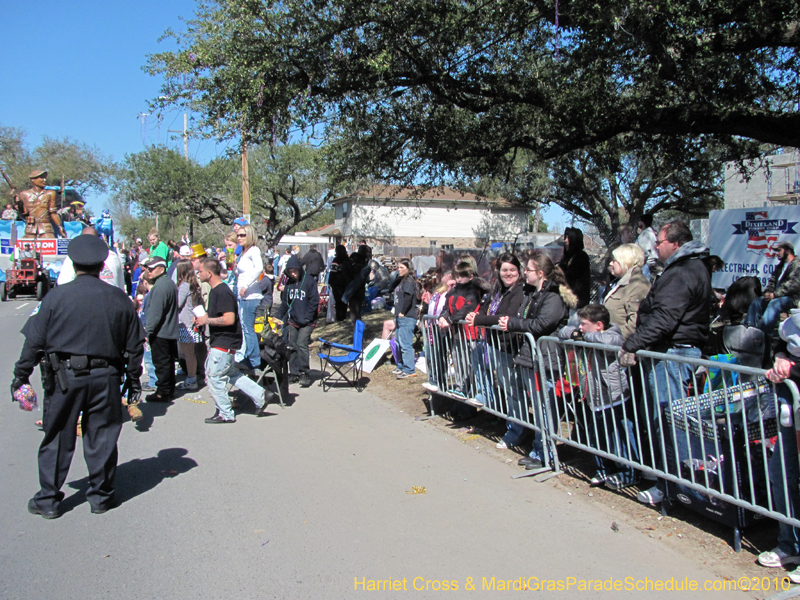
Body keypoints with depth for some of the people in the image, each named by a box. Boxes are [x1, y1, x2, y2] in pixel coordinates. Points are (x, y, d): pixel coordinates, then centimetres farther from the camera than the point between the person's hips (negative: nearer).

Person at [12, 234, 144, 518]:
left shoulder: (56, 297, -5)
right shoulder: (119, 299, 0)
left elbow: (34, 341, -1)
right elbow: (134, 345, 5)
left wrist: (21, 375, 11)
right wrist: (133, 379, 15)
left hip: (65, 377, -1)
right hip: (106, 378, 1)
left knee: (57, 439, 11)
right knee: (102, 438, 11)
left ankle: (47, 501, 21)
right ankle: (100, 497, 21)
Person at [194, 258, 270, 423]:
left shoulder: (222, 293, -21)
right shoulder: (215, 290, 12)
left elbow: (229, 319, -28)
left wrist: (206, 320, -20)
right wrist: (203, 316, 9)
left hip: (224, 343, -10)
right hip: (219, 341, 10)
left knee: (214, 377, -1)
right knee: (230, 373, 17)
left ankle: (225, 414, 11)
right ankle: (260, 396, 20)